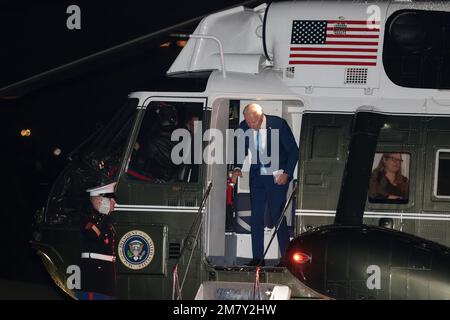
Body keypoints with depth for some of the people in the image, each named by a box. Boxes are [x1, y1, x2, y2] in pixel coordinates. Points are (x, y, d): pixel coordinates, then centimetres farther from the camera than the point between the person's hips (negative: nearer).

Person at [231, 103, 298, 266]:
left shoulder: (278, 124, -15)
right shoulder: (244, 127, -4)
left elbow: (293, 150, -6)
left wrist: (287, 173, -13)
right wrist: (237, 168, -5)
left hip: (278, 176, -4)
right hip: (257, 176, 4)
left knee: (277, 216, -7)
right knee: (256, 217, 1)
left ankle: (286, 258, 1)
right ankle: (257, 258, 7)